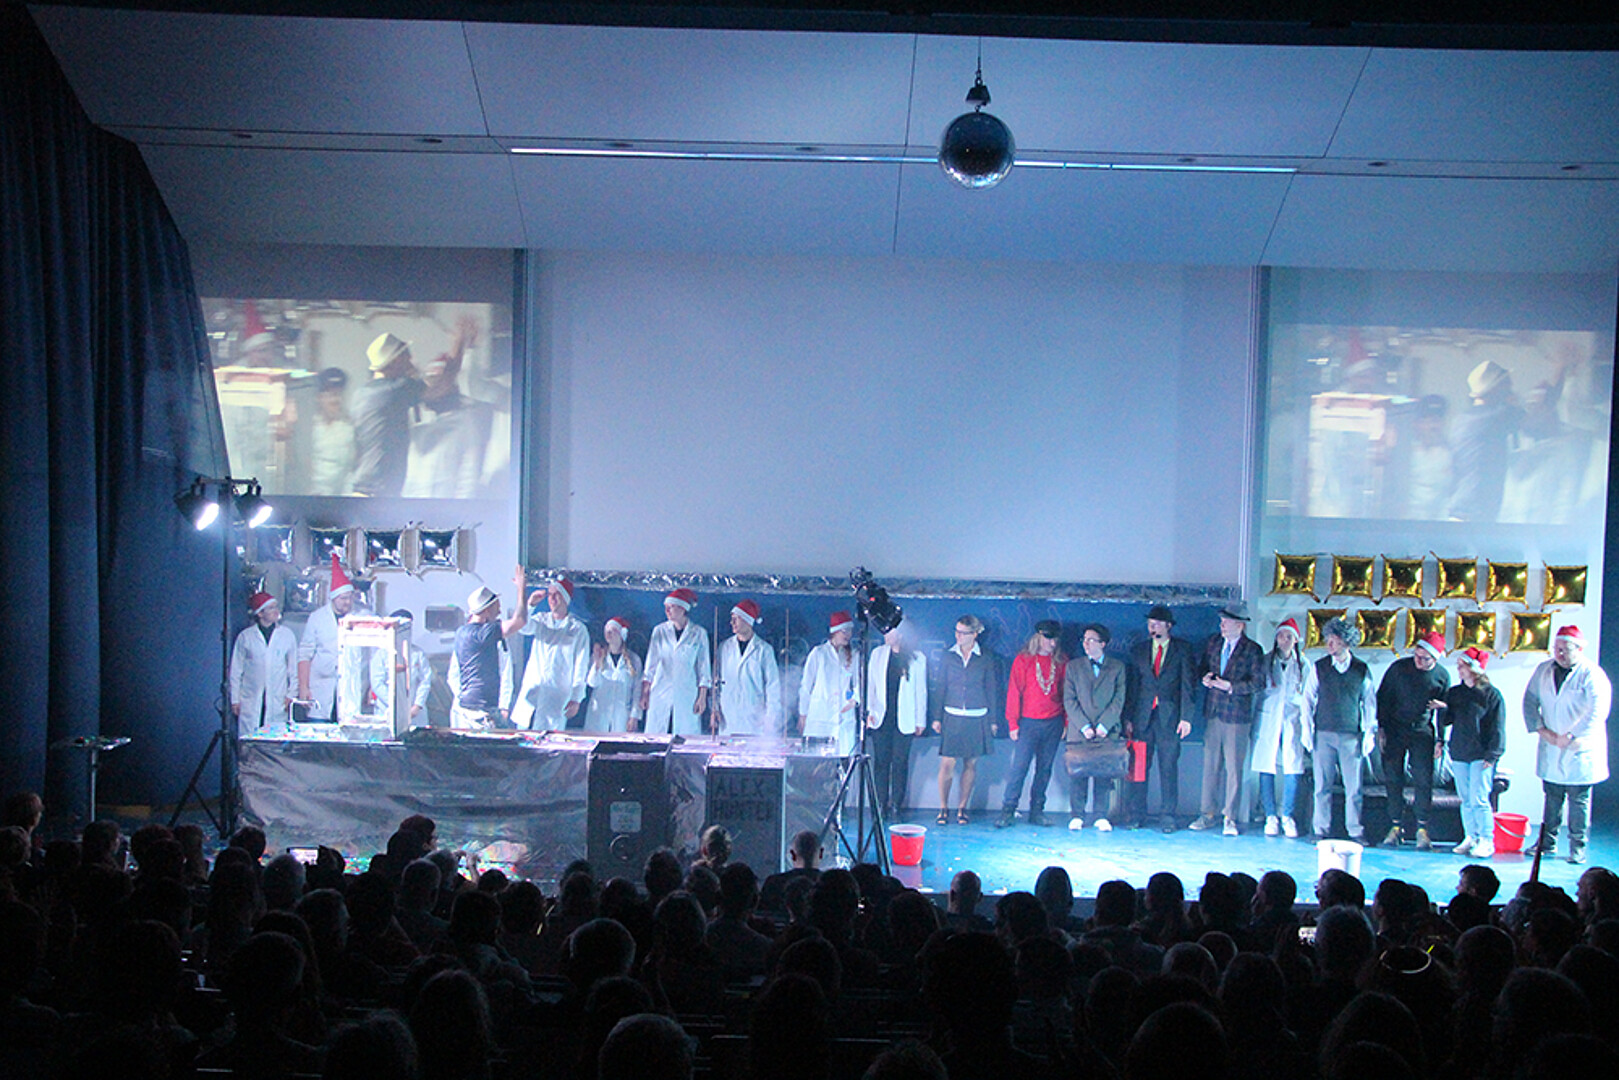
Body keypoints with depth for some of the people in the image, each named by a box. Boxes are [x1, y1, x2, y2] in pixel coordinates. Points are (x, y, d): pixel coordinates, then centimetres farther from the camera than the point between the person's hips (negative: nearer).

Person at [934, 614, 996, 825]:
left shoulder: (985, 660, 3)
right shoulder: (948, 658, 5)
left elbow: (990, 691, 7)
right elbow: (941, 689, 8)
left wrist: (993, 720, 4)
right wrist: (937, 718, 3)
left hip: (977, 719, 0)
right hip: (952, 717, 0)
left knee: (971, 764, 5)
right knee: (948, 763, -6)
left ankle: (962, 808, 15)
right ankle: (943, 808, 3)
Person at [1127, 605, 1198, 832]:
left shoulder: (1183, 649, 3)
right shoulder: (1139, 651, 12)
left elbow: (1187, 684, -1)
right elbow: (1132, 686, 11)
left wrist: (1186, 717, -9)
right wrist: (1129, 719, 3)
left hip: (1170, 716, -2)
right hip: (1143, 716, 3)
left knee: (1169, 767, -1)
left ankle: (1167, 817, 5)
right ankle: (1136, 815, 10)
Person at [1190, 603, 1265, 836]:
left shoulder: (1253, 650, -6)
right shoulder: (1213, 641, 10)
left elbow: (1258, 683, -8)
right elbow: (1203, 667, 20)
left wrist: (1231, 686, -16)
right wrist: (1205, 677, -2)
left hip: (1237, 716, -5)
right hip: (1213, 712, 5)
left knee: (1233, 767, -1)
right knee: (1210, 765, 8)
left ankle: (1229, 818, 7)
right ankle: (1208, 814, 16)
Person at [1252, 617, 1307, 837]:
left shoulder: (1303, 664, 8)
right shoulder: (1265, 661, 7)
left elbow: (1307, 696, 13)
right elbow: (1257, 688, 9)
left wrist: (1306, 724, 6)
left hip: (1292, 721, 0)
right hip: (1267, 720, 0)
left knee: (1293, 769, -7)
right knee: (1266, 769, -2)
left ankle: (1287, 816, 5)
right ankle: (1270, 816, 7)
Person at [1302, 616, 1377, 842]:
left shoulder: (1362, 670, 3)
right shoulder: (1318, 667, 3)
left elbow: (1369, 702, 9)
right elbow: (1308, 699, 8)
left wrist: (1368, 733, 5)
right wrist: (1307, 730, 3)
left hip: (1351, 736, 0)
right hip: (1323, 734, 0)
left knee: (1353, 786, 0)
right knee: (1322, 785, 2)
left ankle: (1355, 830, 9)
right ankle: (1321, 830, 11)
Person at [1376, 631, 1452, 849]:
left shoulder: (1442, 676, 0)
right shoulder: (1399, 667, -4)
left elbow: (1447, 706, 14)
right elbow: (1382, 697, 3)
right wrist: (1381, 728, -1)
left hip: (1422, 732, 0)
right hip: (1395, 730, 0)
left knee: (1423, 780, -7)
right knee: (1393, 779, 1)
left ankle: (1422, 828, 0)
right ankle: (1395, 826, 8)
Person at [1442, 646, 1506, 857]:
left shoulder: (1491, 694, -4)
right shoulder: (1454, 693, 12)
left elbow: (1497, 728, -5)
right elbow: (1445, 721, 11)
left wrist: (1492, 755, -12)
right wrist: (1443, 709, -10)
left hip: (1481, 756, -6)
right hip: (1459, 754, 6)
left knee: (1478, 800, -9)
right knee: (1466, 800, 8)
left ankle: (1486, 841, -3)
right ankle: (1471, 838, 16)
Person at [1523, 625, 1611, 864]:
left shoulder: (1592, 675, -10)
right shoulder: (1544, 671, 7)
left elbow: (1597, 712, -17)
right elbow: (1530, 701, 8)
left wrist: (1570, 737, -19)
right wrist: (1541, 730, -6)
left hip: (1579, 752, -4)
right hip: (1550, 752, 4)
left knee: (1578, 800, 0)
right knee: (1552, 797, 10)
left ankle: (1577, 848, 8)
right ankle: (1547, 843, 19)